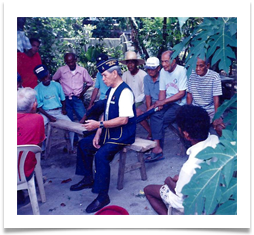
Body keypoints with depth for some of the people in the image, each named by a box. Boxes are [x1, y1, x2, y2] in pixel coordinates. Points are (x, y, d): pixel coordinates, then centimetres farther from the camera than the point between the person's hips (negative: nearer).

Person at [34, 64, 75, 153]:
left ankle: (71, 147, 0)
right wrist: (49, 116, -15)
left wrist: (63, 109, -5)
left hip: (58, 111, 2)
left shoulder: (56, 85, 4)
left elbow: (63, 99, 13)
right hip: (45, 112, -2)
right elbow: (39, 107, -4)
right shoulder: (37, 89, -3)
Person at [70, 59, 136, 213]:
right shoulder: (111, 90, 10)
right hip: (109, 132, 10)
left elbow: (123, 119, -27)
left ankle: (103, 196, -14)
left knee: (101, 154, -29)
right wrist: (98, 133, 3)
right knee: (84, 144, 14)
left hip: (122, 135, -10)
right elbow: (106, 114, 12)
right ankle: (88, 179, 28)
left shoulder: (125, 92, -20)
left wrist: (99, 124, -25)